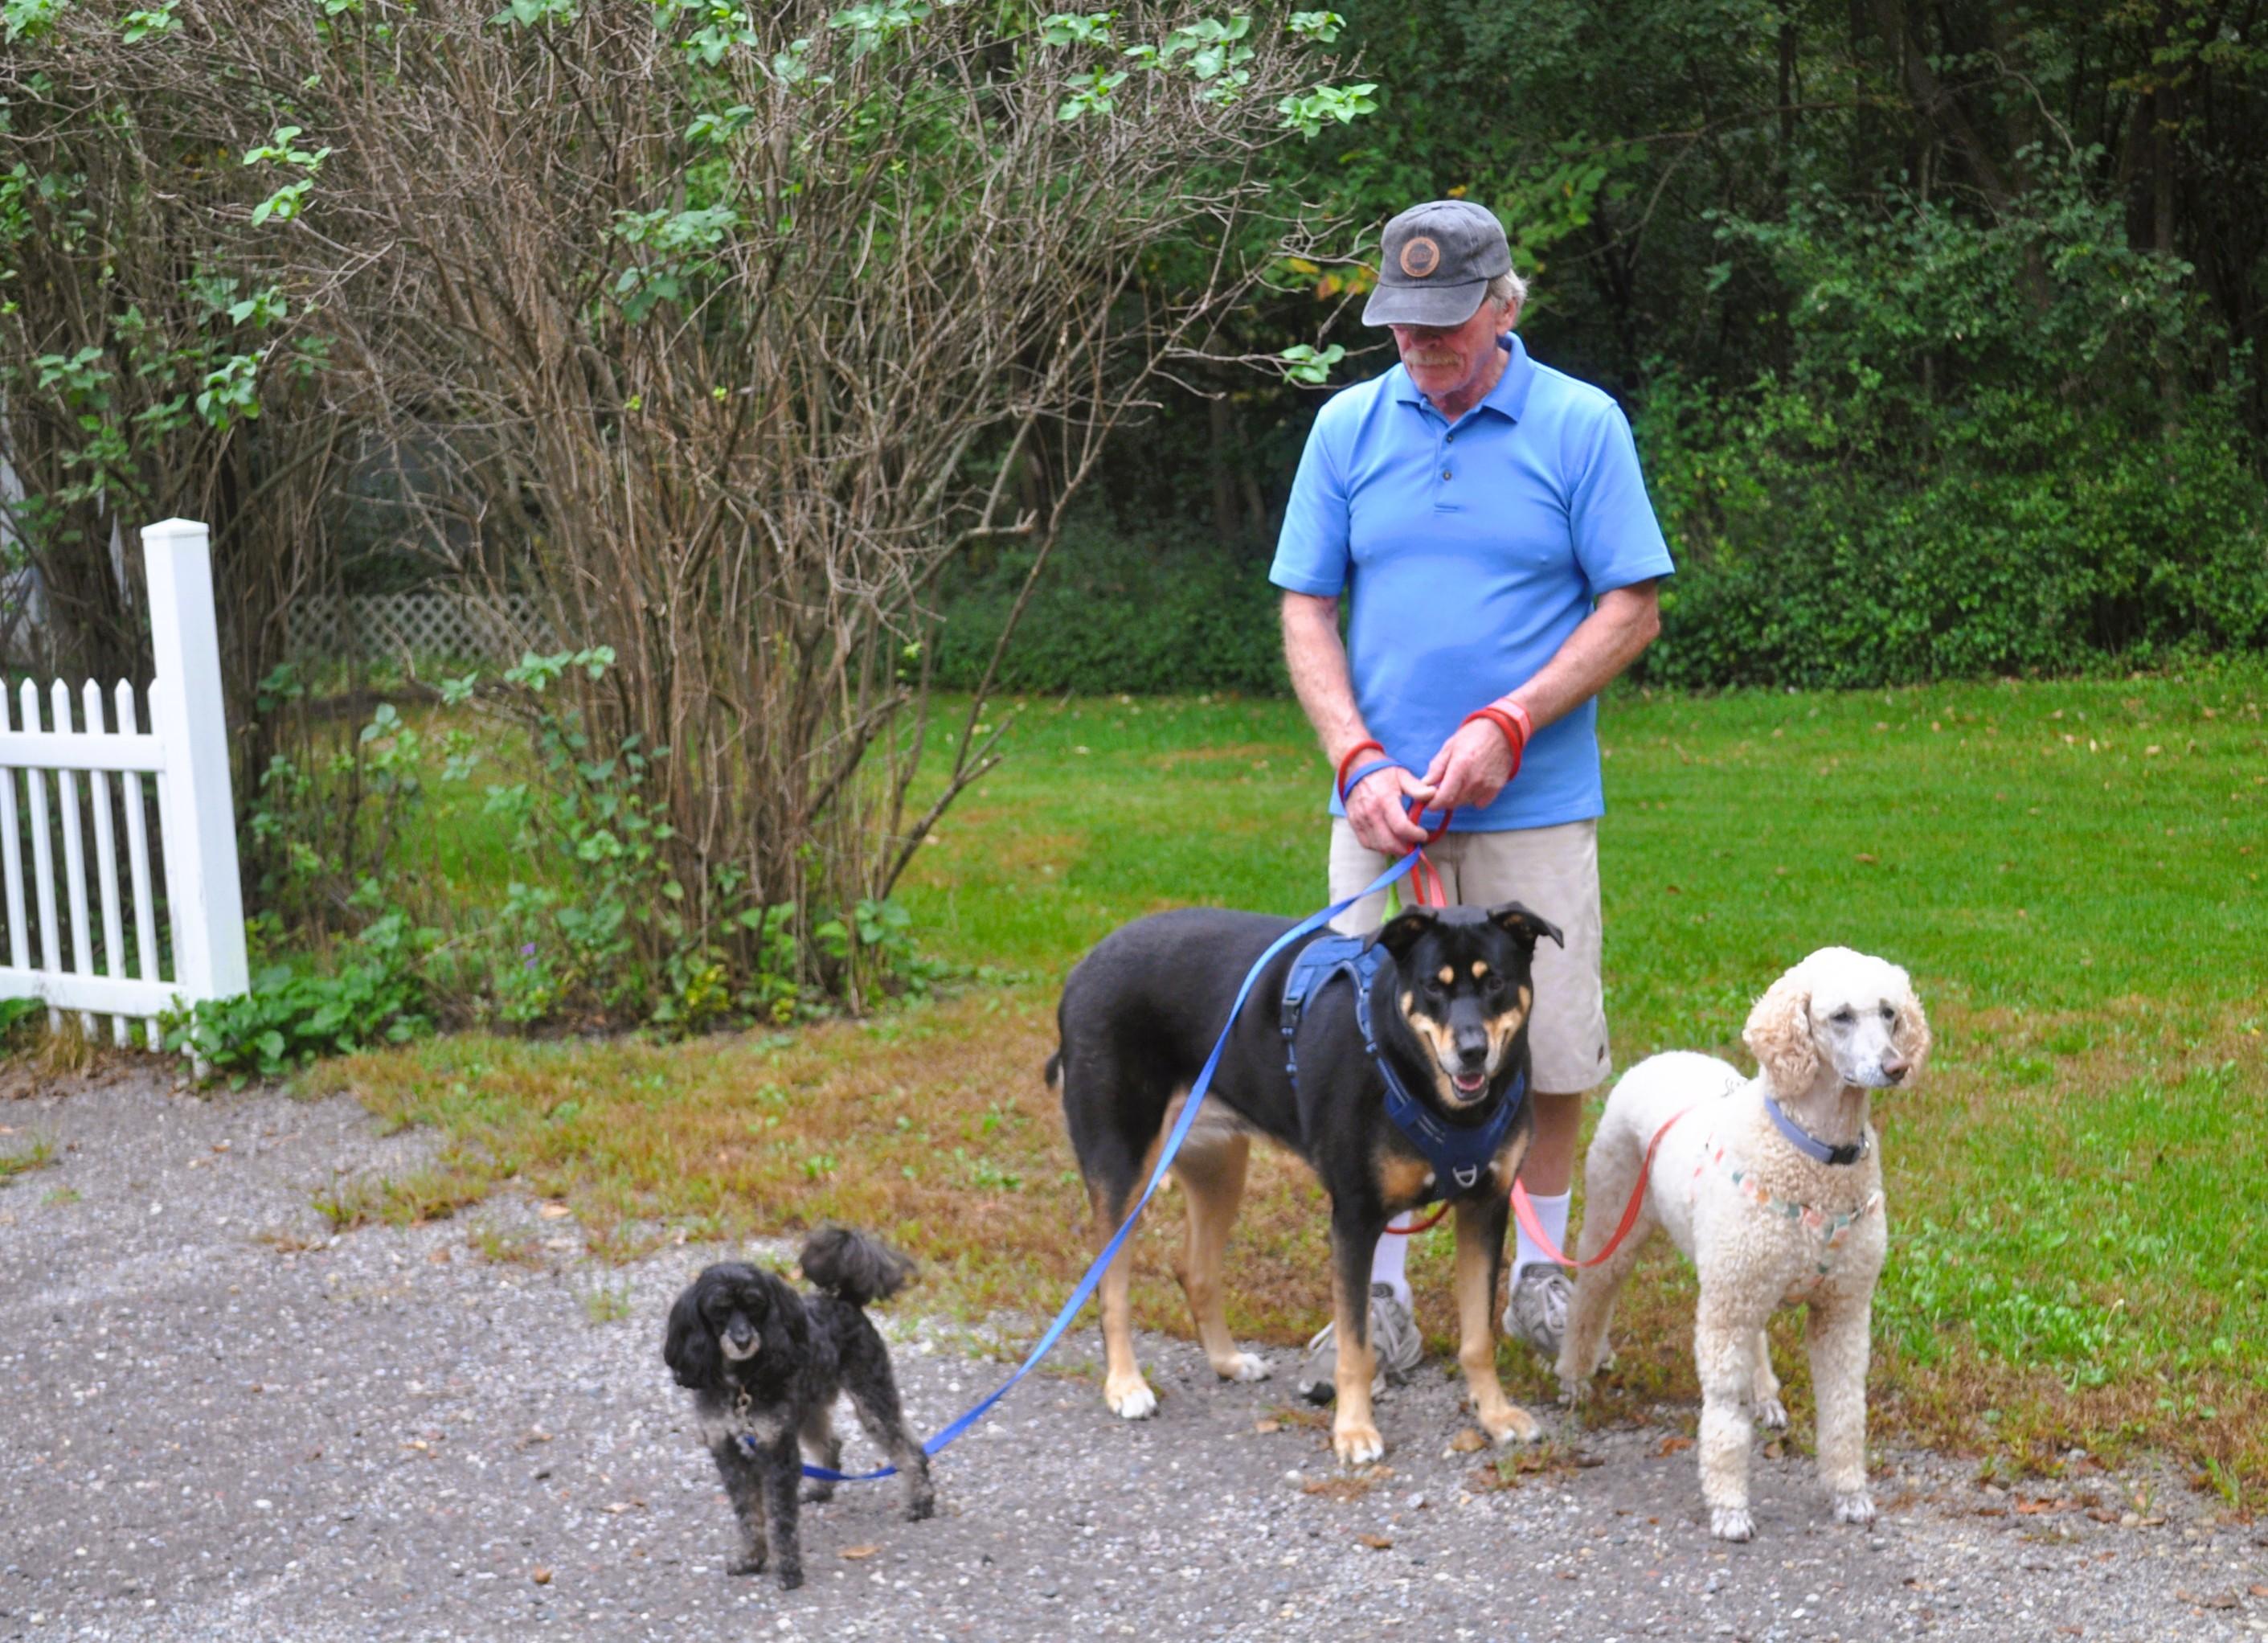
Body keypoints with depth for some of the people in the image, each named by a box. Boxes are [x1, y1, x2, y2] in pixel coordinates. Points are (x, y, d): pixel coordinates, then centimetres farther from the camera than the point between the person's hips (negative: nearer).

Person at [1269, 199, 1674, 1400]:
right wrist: (1359, 759, -10)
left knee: (1551, 1048, 6)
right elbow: (1307, 613, 5)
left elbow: (1632, 609, -4)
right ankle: (1380, 1298, 16)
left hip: (1533, 805, -1)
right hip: (1380, 805, 2)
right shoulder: (1348, 427, 5)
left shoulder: (1581, 426, -2)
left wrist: (1509, 725, -15)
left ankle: (1538, 1272, 27)